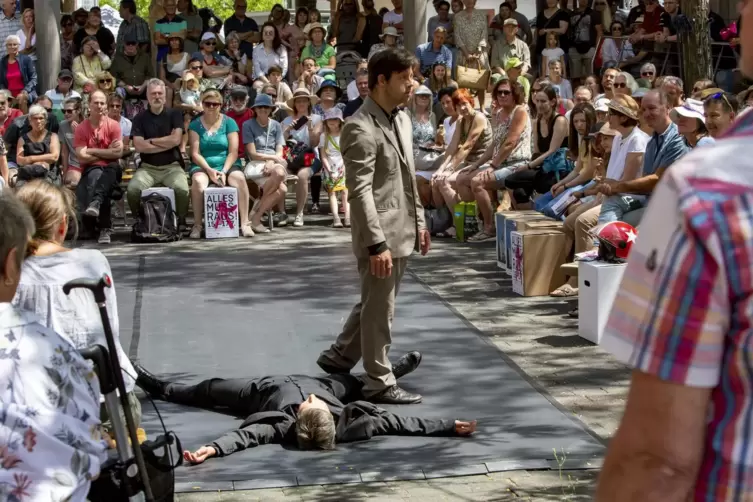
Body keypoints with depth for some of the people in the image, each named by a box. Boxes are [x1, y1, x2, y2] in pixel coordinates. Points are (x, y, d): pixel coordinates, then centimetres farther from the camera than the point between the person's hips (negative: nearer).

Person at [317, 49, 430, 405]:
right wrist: (377, 244, -24)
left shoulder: (402, 120, 11)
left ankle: (338, 357, 35)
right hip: (380, 235, -9)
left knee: (375, 304, 20)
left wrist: (419, 220, 17)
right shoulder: (361, 129, -18)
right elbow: (360, 191, -22)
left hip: (401, 231, 9)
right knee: (379, 311, 2)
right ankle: (379, 383, 13)